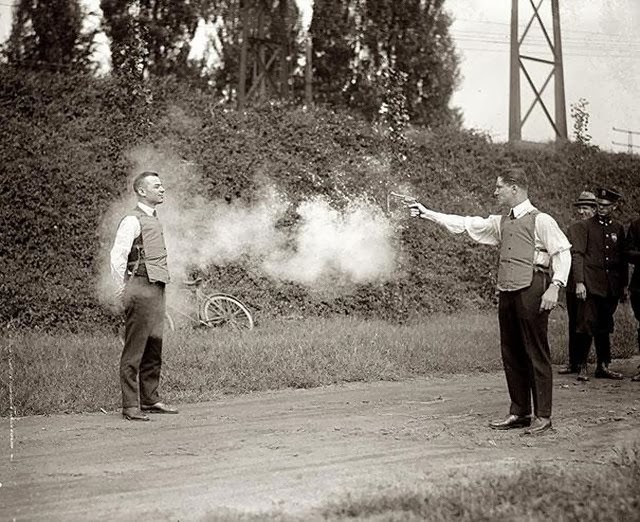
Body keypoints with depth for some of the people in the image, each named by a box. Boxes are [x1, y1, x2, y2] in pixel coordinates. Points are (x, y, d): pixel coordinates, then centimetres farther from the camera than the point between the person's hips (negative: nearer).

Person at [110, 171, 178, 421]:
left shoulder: (154, 220, 18)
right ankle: (130, 406, -2)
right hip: (140, 289, -9)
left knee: (154, 348, 13)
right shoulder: (133, 221, -9)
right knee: (134, 350, -5)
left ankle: (150, 400, 22)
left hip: (157, 288, 9)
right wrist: (122, 291, -15)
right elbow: (117, 256, -16)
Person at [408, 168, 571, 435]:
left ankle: (542, 415, 2)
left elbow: (562, 253, -6)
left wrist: (554, 287, -16)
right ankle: (519, 412, 18)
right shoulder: (501, 222, 17)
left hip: (531, 291, -7)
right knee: (511, 353, 9)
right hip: (507, 292, 7)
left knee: (536, 353, -4)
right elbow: (465, 224, 18)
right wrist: (427, 213, 15)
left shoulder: (540, 220, -4)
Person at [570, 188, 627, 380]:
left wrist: (624, 285, 13)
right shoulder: (584, 226, 0)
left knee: (604, 328, 9)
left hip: (611, 288, 4)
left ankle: (603, 366, 16)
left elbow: (623, 259, 17)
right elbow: (577, 255, -6)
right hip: (592, 285, -4)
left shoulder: (618, 229, 13)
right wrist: (579, 283, -15)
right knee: (587, 326, -8)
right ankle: (582, 367, -1)